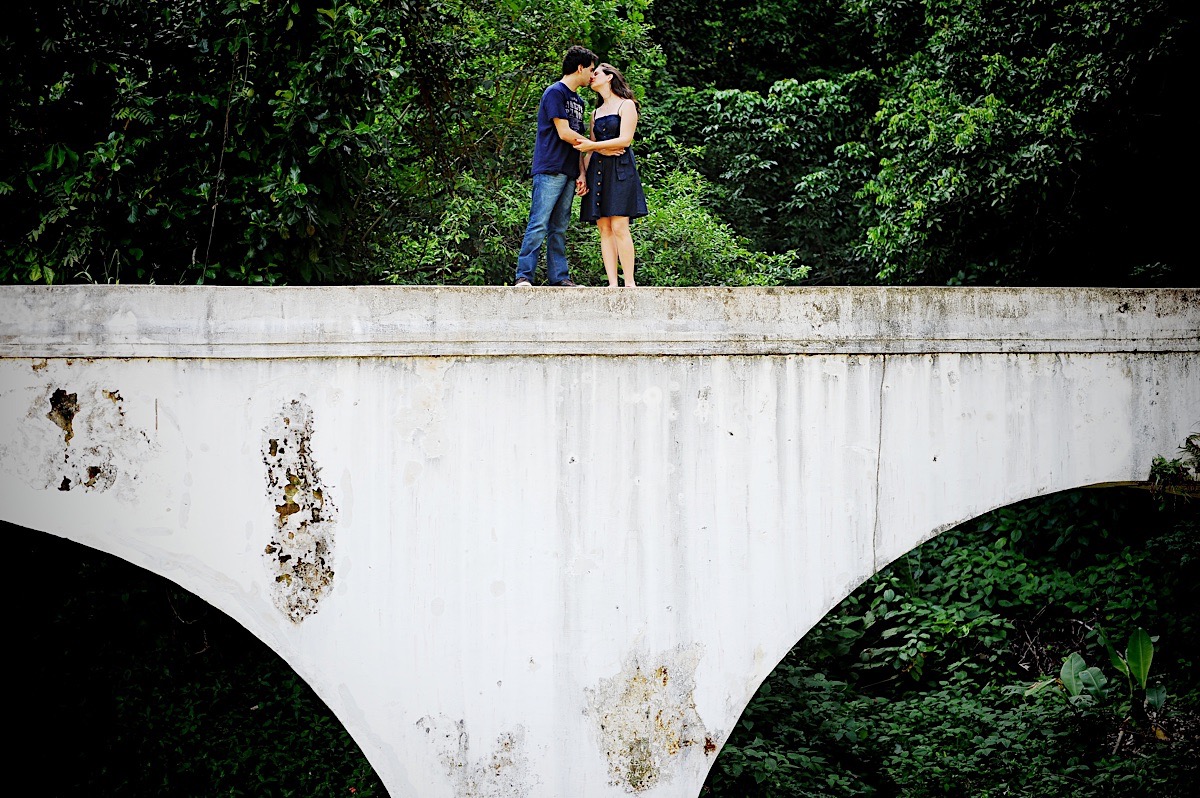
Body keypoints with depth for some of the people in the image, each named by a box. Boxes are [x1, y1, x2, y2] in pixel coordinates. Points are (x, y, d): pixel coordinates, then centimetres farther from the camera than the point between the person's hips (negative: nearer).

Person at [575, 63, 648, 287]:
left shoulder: (626, 105, 3)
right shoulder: (596, 112, 23)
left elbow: (625, 140, -9)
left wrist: (593, 146, -14)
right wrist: (583, 174, 7)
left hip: (620, 170, -6)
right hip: (597, 171, 6)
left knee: (619, 227, -14)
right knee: (604, 229, -2)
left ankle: (629, 282, -13)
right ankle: (612, 283, -5)